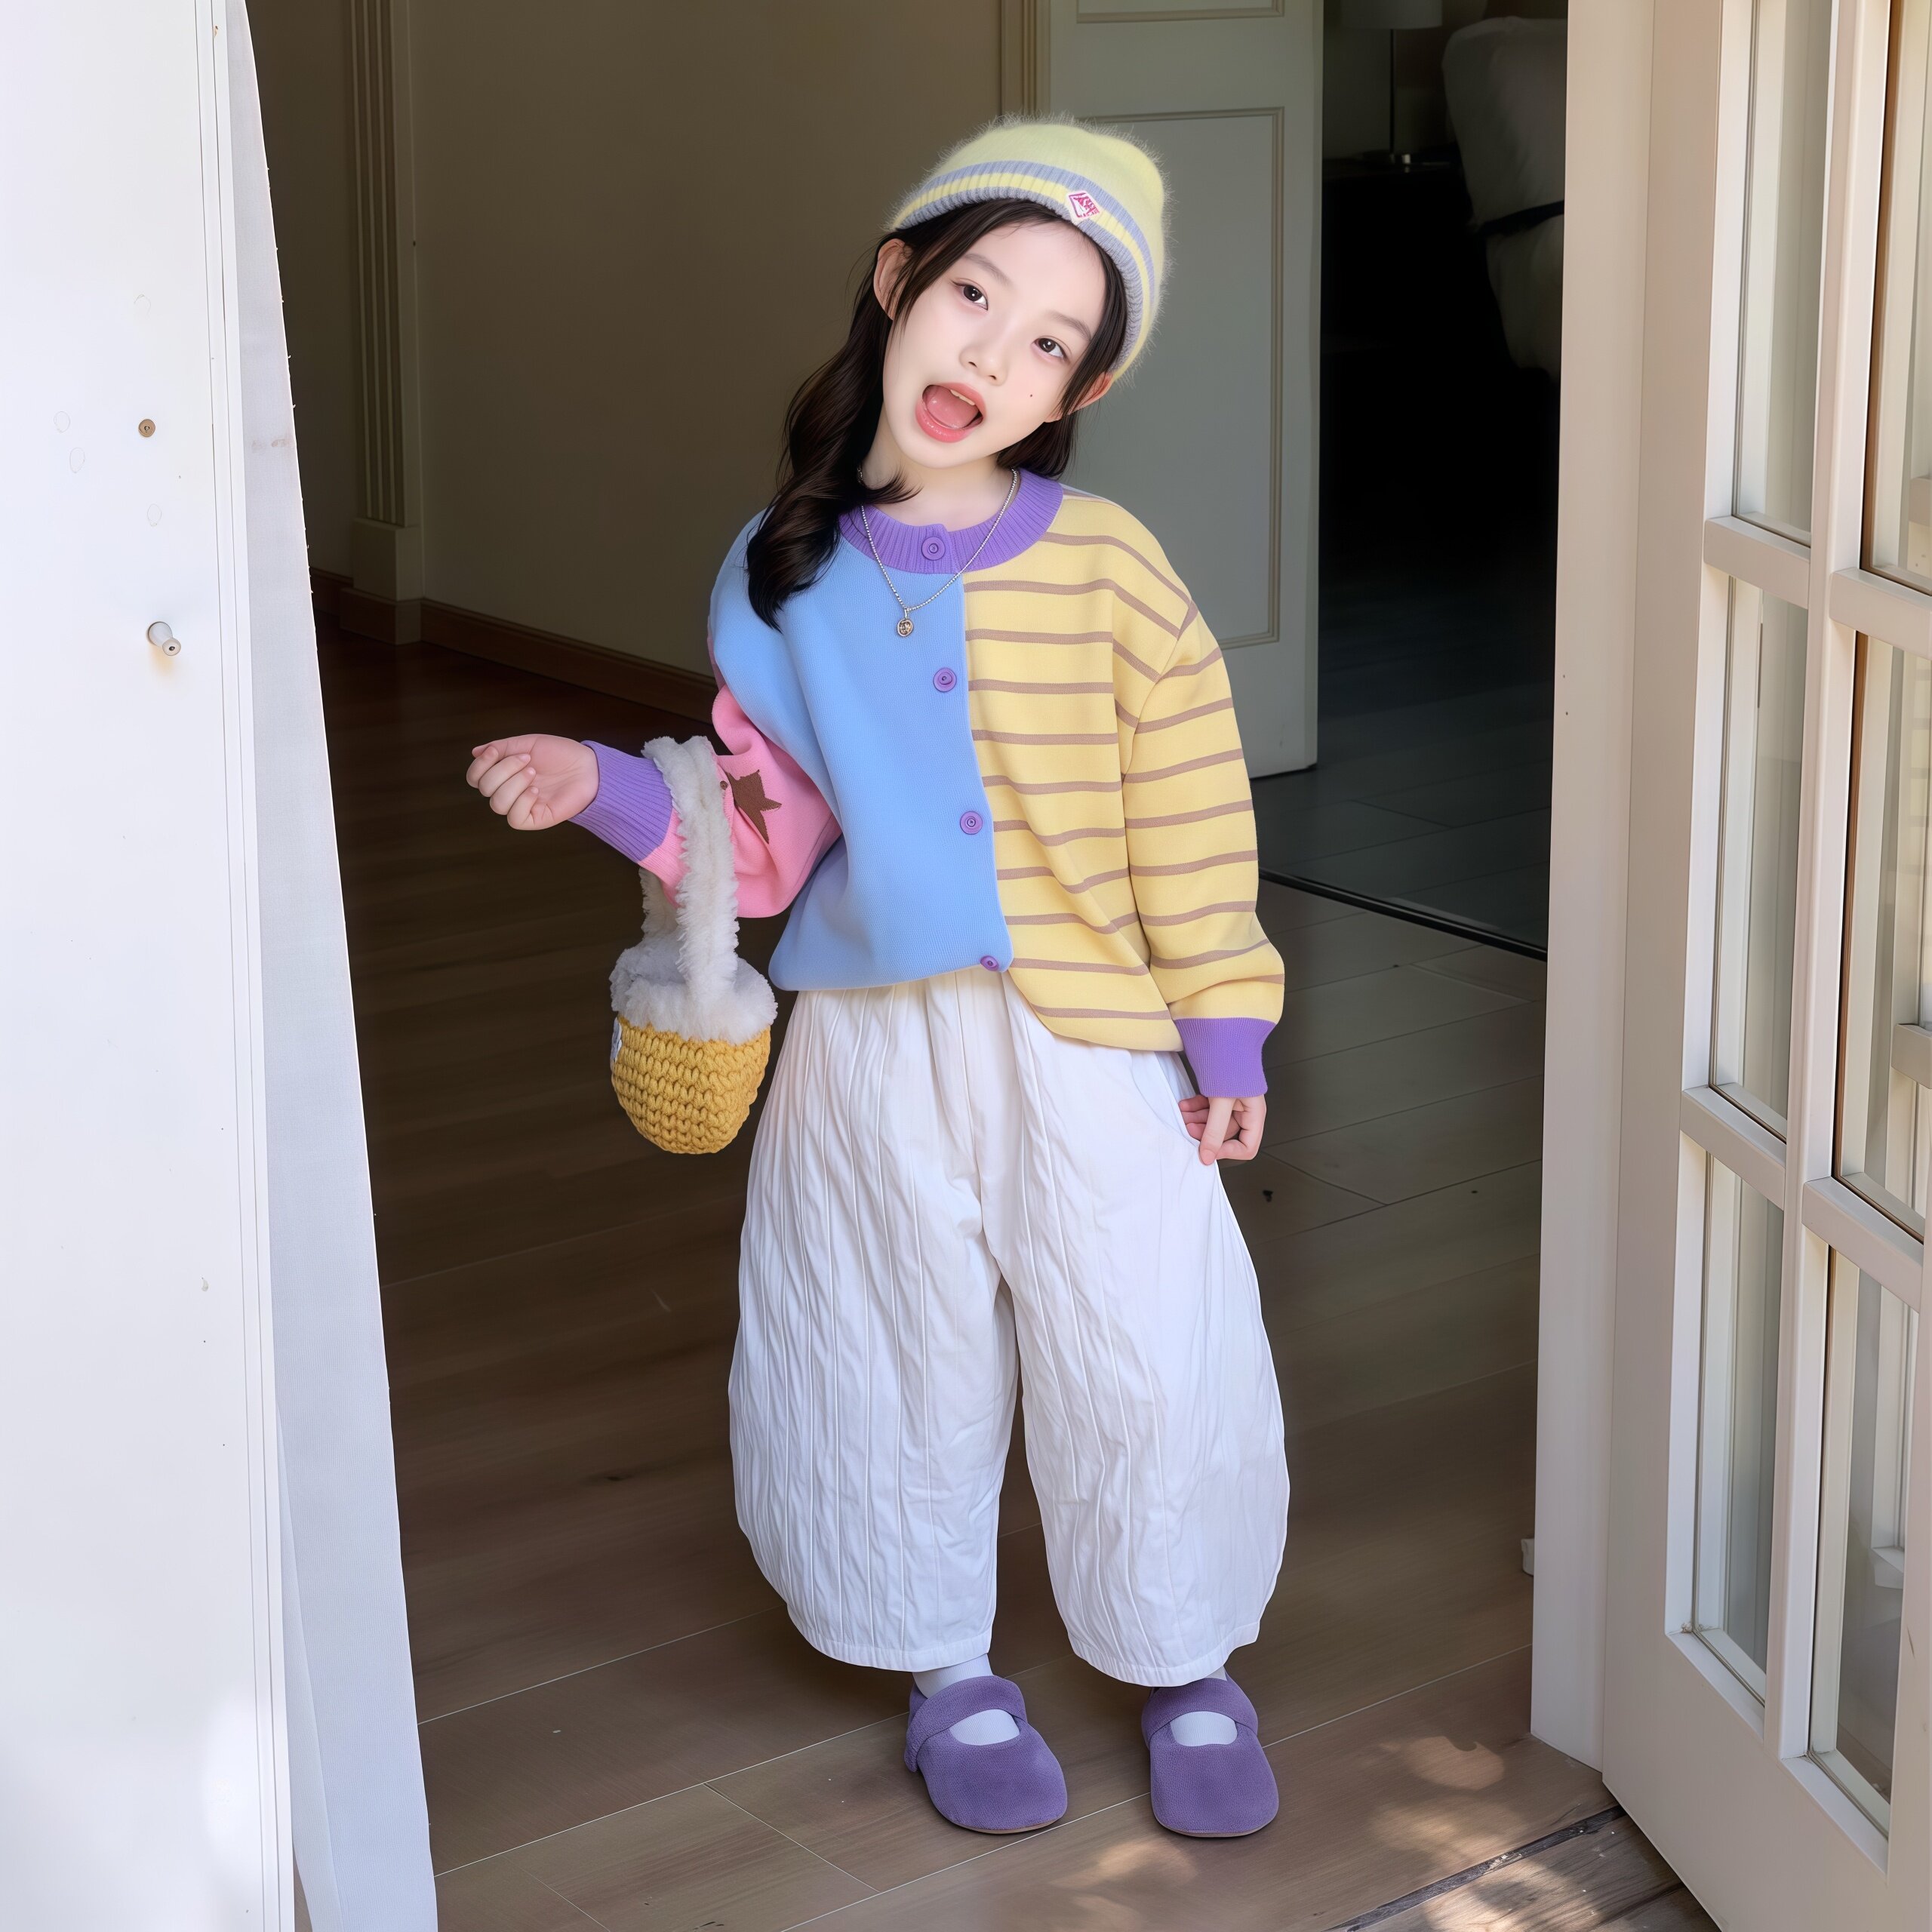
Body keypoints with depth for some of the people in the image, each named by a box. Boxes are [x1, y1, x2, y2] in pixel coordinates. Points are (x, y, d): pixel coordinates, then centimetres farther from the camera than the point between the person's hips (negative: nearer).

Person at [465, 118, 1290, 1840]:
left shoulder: (1104, 566, -10)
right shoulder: (788, 581, -2)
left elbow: (1193, 815, -5)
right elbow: (768, 844, 0)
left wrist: (1224, 1033, -3)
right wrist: (602, 788, -14)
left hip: (1089, 1042, -2)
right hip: (873, 1046, 2)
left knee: (1149, 1364, 6)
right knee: (907, 1364, 14)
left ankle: (1189, 1671, 31)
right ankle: (949, 1670, 36)